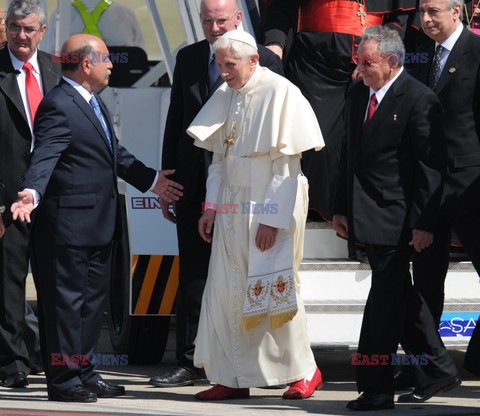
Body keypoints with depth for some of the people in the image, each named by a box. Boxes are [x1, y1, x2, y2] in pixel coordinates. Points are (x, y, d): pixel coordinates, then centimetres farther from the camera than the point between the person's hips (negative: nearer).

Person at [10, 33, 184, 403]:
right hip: (70, 223, -10)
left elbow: (115, 153, 26)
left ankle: (84, 373, 26)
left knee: (92, 301, 16)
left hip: (98, 224, 10)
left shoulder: (93, 103, 15)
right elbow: (44, 157, -28)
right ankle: (63, 381, 1)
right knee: (66, 300, -4)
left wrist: (151, 180, 32)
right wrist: (31, 193, -44)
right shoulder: (58, 106, -17)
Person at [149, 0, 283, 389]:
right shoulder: (188, 59, 10)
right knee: (193, 276, 7)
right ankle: (191, 364, 11)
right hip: (195, 184, 4)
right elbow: (175, 122, 13)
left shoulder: (265, 61, -4)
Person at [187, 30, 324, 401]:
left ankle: (304, 371, 14)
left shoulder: (280, 93, -13)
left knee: (275, 289, -1)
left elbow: (286, 164, -15)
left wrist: (273, 219, -18)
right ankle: (233, 379, 9)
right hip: (233, 209, 6)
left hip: (271, 206, -6)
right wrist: (212, 207, 8)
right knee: (226, 291, 3)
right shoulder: (225, 96, 7)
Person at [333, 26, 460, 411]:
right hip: (366, 214, 8)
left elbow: (431, 165, -14)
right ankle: (438, 369, 29)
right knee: (399, 297, 16)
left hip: (396, 217, -8)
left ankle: (376, 388, -1)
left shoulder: (419, 100, -14)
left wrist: (423, 223, -17)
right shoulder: (358, 93, 10)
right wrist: (342, 207, 12)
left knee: (386, 299, -5)